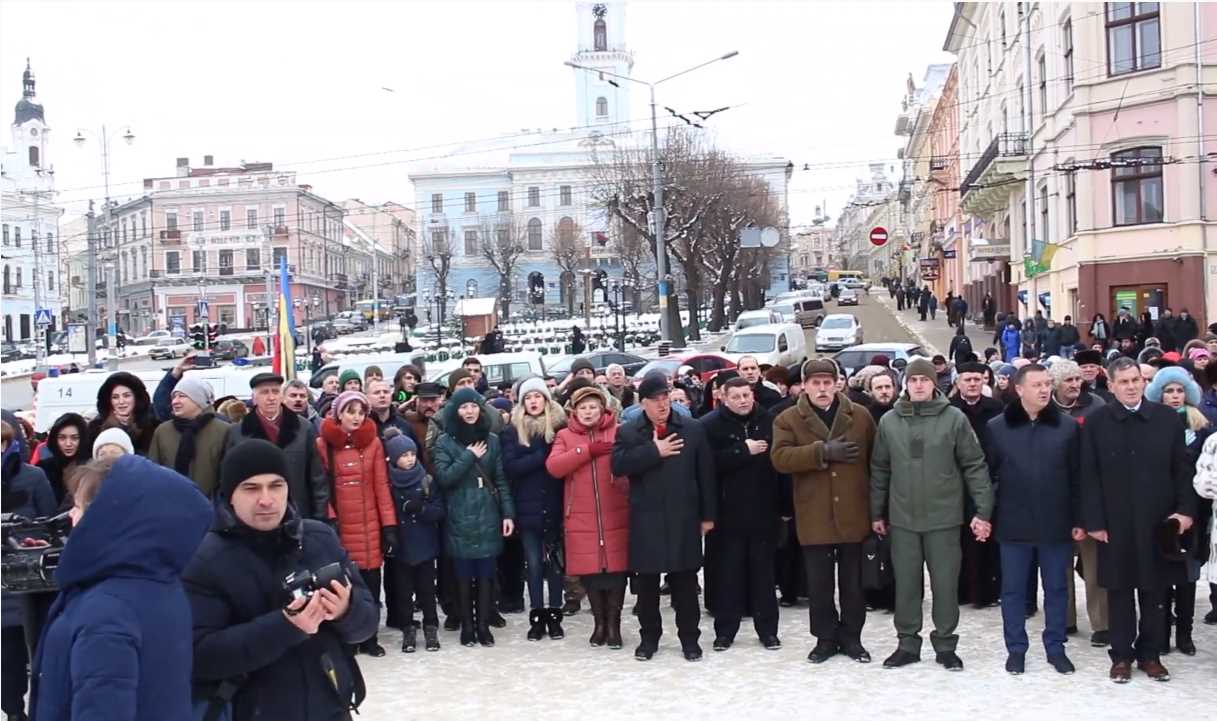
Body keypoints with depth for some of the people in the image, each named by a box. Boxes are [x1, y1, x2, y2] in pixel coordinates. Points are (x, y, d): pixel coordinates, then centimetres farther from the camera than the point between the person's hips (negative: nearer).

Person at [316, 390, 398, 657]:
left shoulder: (373, 442, 5)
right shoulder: (323, 444, 0)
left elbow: (381, 486, 3)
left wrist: (389, 525, -2)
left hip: (369, 525, 2)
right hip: (338, 525, -1)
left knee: (370, 582, 5)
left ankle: (368, 638, 18)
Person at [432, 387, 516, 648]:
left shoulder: (492, 440, 8)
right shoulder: (444, 442, 1)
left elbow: (501, 480, 7)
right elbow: (443, 477, -11)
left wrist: (508, 513, 0)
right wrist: (469, 456, -12)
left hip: (488, 517, 2)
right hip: (460, 518, -1)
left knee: (486, 574, 3)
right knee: (464, 575, 2)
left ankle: (483, 625, 12)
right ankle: (467, 626, 13)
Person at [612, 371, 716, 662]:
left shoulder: (693, 429, 3)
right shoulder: (628, 432, 3)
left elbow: (706, 474, 4)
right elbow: (618, 465, -13)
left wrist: (708, 515, 2)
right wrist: (654, 451, -17)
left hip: (683, 517, 0)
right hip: (646, 519, 0)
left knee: (685, 579, 6)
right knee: (646, 580, 7)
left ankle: (689, 637, 18)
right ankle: (649, 636, 21)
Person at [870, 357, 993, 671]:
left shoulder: (954, 418, -4)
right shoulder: (889, 421, 3)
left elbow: (975, 466, -4)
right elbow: (879, 470, 9)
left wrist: (983, 510, -8)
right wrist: (876, 512, 10)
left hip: (943, 517, -2)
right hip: (902, 518, 2)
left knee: (946, 583, 6)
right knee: (906, 583, 9)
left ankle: (945, 645, 20)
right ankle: (908, 643, 21)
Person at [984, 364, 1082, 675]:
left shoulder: (1068, 427, 1)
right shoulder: (996, 427, -1)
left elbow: (1076, 478, 2)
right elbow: (986, 474, 3)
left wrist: (1078, 519, 0)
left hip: (1056, 524, 1)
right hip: (1014, 524, 0)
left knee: (1056, 589, 11)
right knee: (1013, 590, 8)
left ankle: (1056, 648, 24)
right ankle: (1016, 649, 20)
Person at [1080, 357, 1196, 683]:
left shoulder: (1169, 418, 2)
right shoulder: (1096, 422, -2)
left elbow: (1182, 469, 5)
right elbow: (1089, 476, -3)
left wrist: (1185, 508, -6)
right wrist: (1094, 521, -8)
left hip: (1158, 521, 1)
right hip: (1115, 522, -1)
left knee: (1154, 592, 9)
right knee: (1119, 592, 6)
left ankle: (1150, 654, 22)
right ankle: (1121, 656, 17)